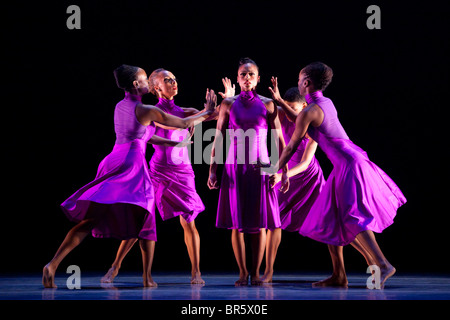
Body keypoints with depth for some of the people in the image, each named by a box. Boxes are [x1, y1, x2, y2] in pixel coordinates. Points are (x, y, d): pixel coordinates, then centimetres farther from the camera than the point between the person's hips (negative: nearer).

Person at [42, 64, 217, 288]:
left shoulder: (120, 107, 18)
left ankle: (54, 264, -13)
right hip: (133, 167, -7)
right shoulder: (146, 110, -5)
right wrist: (207, 113, 17)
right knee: (145, 222, 7)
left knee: (90, 219, 0)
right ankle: (147, 277, 8)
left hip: (112, 163, 7)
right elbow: (185, 123, 2)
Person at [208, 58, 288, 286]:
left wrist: (284, 170, -2)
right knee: (237, 223, 0)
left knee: (259, 223, 0)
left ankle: (256, 273, 9)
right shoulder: (228, 104, 3)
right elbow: (218, 139, 5)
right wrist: (212, 170, -1)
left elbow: (279, 139, 3)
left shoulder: (267, 104, 2)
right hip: (234, 167, 0)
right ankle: (242, 273, 10)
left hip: (260, 167, 0)